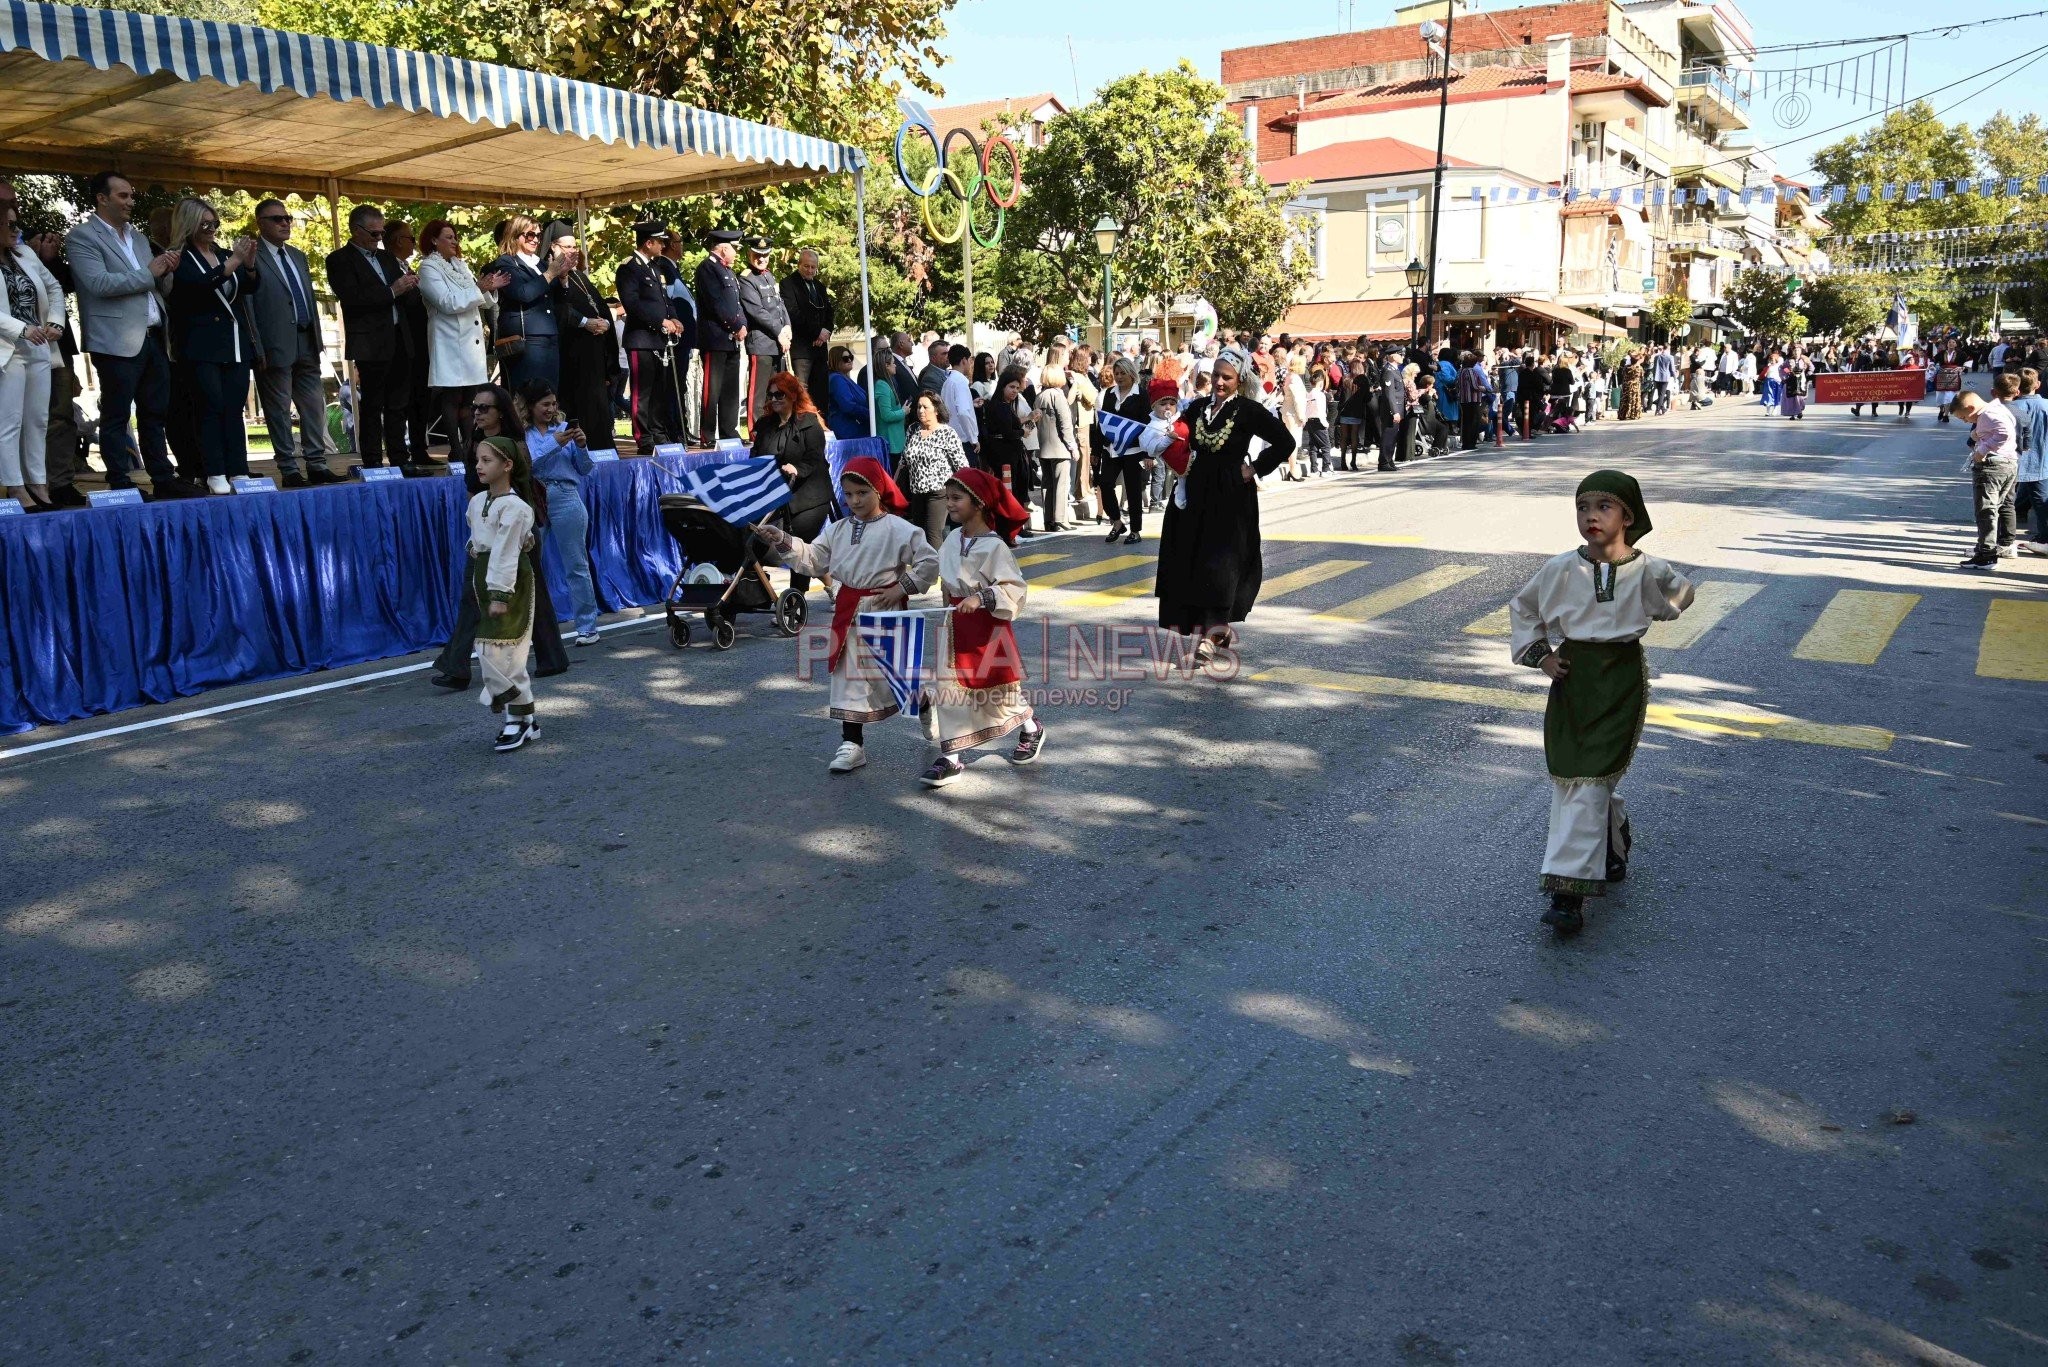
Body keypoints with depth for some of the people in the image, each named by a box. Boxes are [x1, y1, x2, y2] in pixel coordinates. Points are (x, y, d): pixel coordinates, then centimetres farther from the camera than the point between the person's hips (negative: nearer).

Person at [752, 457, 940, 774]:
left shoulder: (898, 529, -10)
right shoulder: (839, 529, 9)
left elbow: (928, 562, -11)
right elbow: (812, 558, 5)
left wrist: (903, 587, -12)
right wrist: (783, 541, -8)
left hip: (883, 611, -6)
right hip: (847, 611, 6)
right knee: (848, 676, 7)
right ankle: (852, 744, 14)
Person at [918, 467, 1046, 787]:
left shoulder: (995, 546, -18)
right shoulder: (953, 538, 3)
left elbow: (1013, 589, -22)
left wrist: (980, 597, -33)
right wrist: (952, 603, 16)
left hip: (987, 625, -6)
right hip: (955, 625, 6)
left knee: (999, 685, 12)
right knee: (949, 690, 1)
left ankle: (1031, 730, 39)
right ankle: (950, 758, 5)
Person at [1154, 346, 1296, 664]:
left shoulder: (1249, 410, -7)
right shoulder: (1197, 407, 9)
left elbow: (1285, 442, -8)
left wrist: (1254, 469, -9)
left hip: (1232, 495, -6)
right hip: (1197, 492, 6)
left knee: (1219, 563, -9)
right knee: (1191, 560, 7)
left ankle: (1209, 636, -8)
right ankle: (1219, 627, 22)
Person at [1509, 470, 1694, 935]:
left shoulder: (1647, 572, -8)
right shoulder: (1560, 569, -5)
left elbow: (1682, 593, 15)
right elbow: (1522, 608, 12)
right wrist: (1538, 653, 4)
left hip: (1621, 679, -3)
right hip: (1571, 677, 3)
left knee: (1590, 782, -9)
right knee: (1567, 778, 8)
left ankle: (1569, 893, -8)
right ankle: (1614, 834, 41)